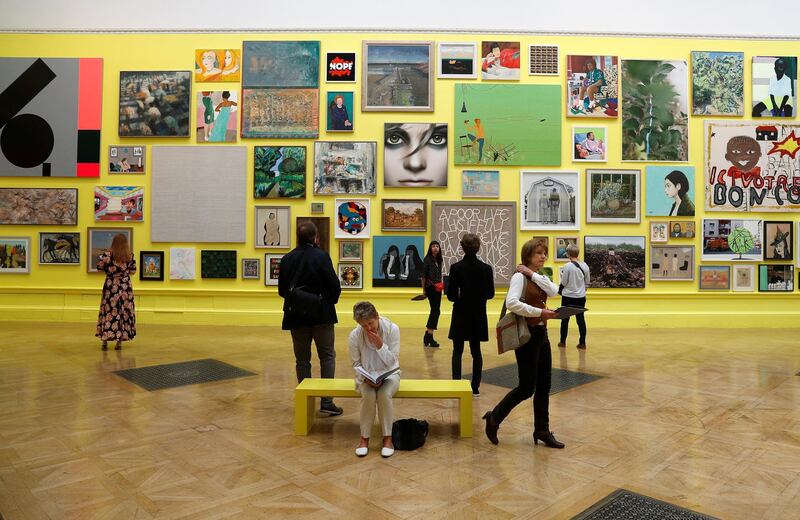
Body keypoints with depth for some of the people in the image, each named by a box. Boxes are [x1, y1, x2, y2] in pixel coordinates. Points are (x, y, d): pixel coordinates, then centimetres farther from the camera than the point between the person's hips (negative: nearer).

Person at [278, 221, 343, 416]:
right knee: (327, 357, 8)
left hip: (296, 315, 4)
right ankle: (326, 401, 4)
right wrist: (331, 301, 6)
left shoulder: (286, 259, 1)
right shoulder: (321, 256, -11)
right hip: (321, 315, -3)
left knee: (302, 360, 12)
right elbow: (334, 286, -13)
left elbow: (282, 290, 6)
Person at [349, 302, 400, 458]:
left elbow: (393, 362, -13)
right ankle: (364, 438, -12)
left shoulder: (392, 329, -17)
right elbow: (356, 363, -2)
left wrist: (380, 345, -28)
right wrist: (367, 379, -19)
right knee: (368, 396, -31)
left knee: (384, 394, -32)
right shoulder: (355, 335, -14)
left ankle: (387, 438, -16)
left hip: (389, 373, 0)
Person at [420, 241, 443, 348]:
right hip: (430, 288, -7)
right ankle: (429, 337, 0)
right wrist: (424, 289, -7)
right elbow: (423, 275, -8)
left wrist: (441, 284, 7)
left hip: (438, 288, 7)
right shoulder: (427, 259, -8)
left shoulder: (439, 260, 11)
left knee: (434, 311, 12)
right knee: (436, 311, -7)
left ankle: (428, 334, 23)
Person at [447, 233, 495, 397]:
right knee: (476, 350, 12)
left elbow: (451, 294, -11)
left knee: (457, 351, 9)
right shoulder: (486, 268, -6)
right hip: (478, 314, 2)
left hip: (461, 314, -2)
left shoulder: (456, 268, -12)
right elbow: (490, 294, 0)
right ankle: (475, 387, 15)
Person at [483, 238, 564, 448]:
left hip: (542, 335, 8)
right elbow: (511, 303, -28)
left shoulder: (540, 278, 13)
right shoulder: (520, 277, -12)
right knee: (527, 387, -3)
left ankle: (542, 431, 21)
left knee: (544, 386, 10)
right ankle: (494, 418, 15)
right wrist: (539, 312, -29)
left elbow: (554, 291, -8)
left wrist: (533, 274, -11)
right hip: (526, 336, -8)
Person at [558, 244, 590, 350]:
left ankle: (563, 341, 18)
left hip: (568, 296, -3)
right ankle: (582, 343, 9)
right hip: (581, 297, 3)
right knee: (580, 318, 9)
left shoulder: (567, 266, -15)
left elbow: (563, 283, -10)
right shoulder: (584, 265, -2)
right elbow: (587, 281, 7)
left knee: (565, 318, 9)